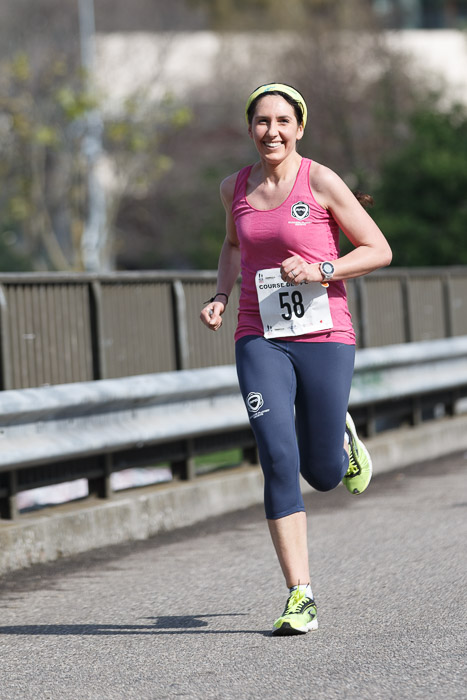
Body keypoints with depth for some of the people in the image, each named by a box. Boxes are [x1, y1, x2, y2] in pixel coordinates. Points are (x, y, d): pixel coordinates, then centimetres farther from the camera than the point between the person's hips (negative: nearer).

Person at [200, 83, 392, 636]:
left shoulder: (321, 184, -4)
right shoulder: (235, 188, 8)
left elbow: (379, 251, -2)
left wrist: (320, 270, -16)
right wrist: (220, 296, 11)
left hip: (323, 338, -2)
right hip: (260, 340, 2)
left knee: (323, 475, 5)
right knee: (278, 460, -14)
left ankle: (342, 439, 43)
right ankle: (300, 596, -10)